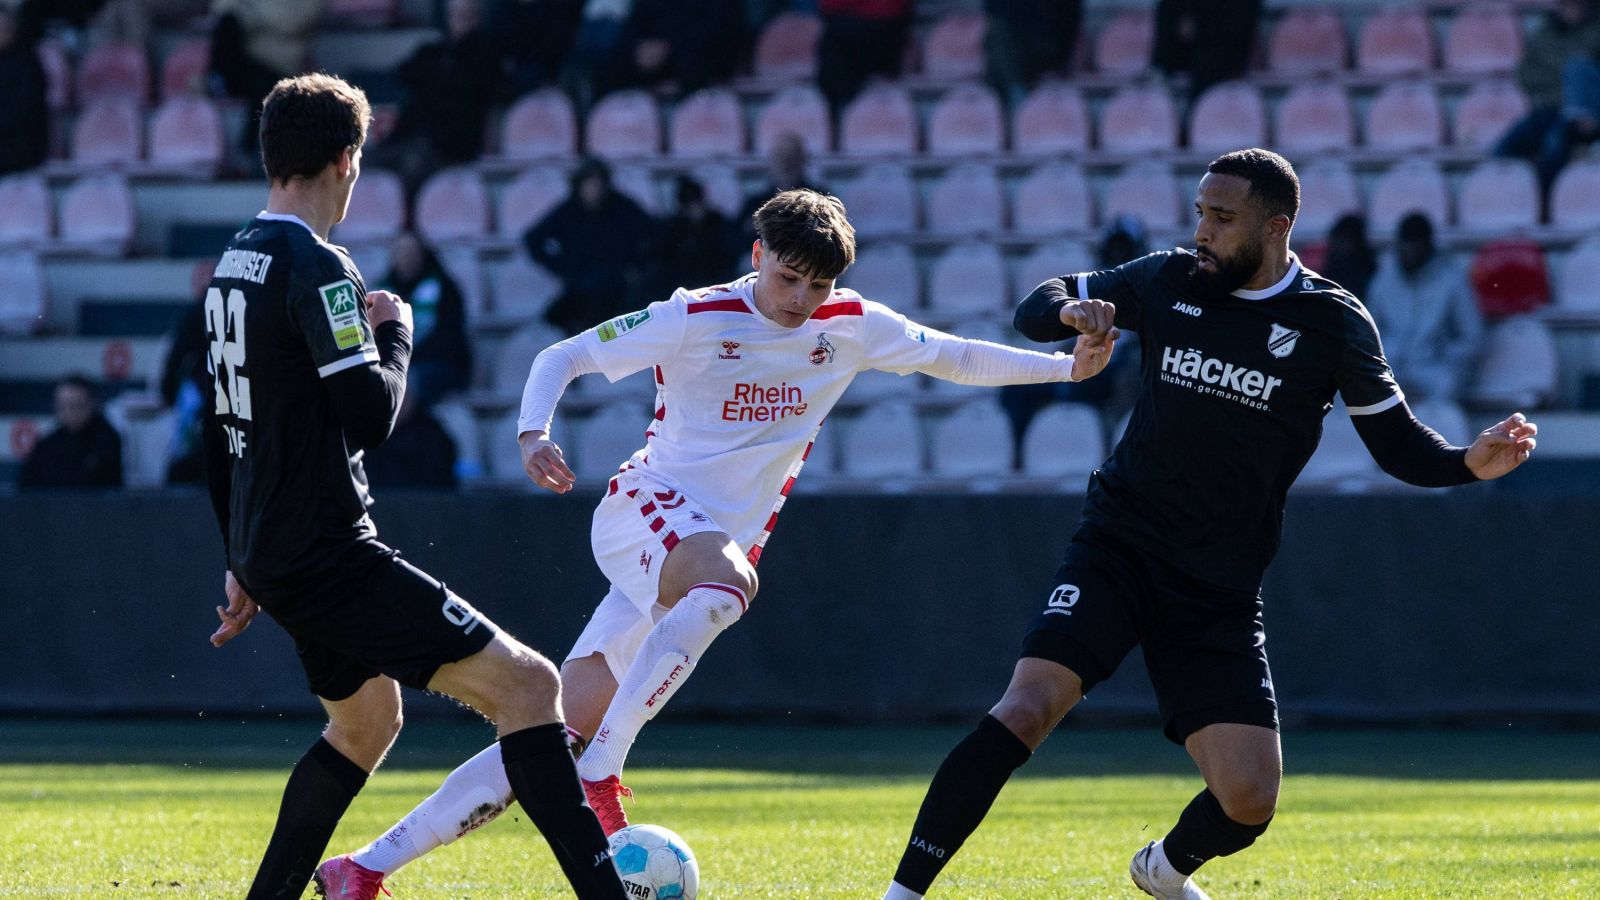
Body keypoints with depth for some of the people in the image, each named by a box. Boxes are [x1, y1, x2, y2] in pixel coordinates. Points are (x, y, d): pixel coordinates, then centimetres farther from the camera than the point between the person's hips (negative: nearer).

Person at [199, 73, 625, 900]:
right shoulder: (315, 266, -16)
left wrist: (243, 563, 28)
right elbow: (370, 415, -21)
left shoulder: (233, 264, 13)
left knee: (366, 722, 29)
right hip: (326, 550, -10)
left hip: (269, 552, 10)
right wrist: (395, 335, -2)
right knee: (527, 683, -12)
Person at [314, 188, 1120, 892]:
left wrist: (1068, 366, 8)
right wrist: (533, 433, -24)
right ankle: (600, 781, -41)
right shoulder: (696, 319, -8)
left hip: (718, 548, 5)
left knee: (554, 738, -3)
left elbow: (953, 357, 17)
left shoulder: (849, 326, 5)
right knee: (726, 578, -40)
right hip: (646, 508, -5)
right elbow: (563, 357, -6)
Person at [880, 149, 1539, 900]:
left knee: (1249, 802, -5)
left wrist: (1469, 464, -16)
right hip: (1119, 549, 0)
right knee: (1028, 705, -24)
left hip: (1220, 591, 1)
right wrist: (1068, 311, -13)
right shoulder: (1168, 282, 1)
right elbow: (1038, 308, 12)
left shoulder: (1333, 325, -3)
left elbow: (1397, 444, 4)